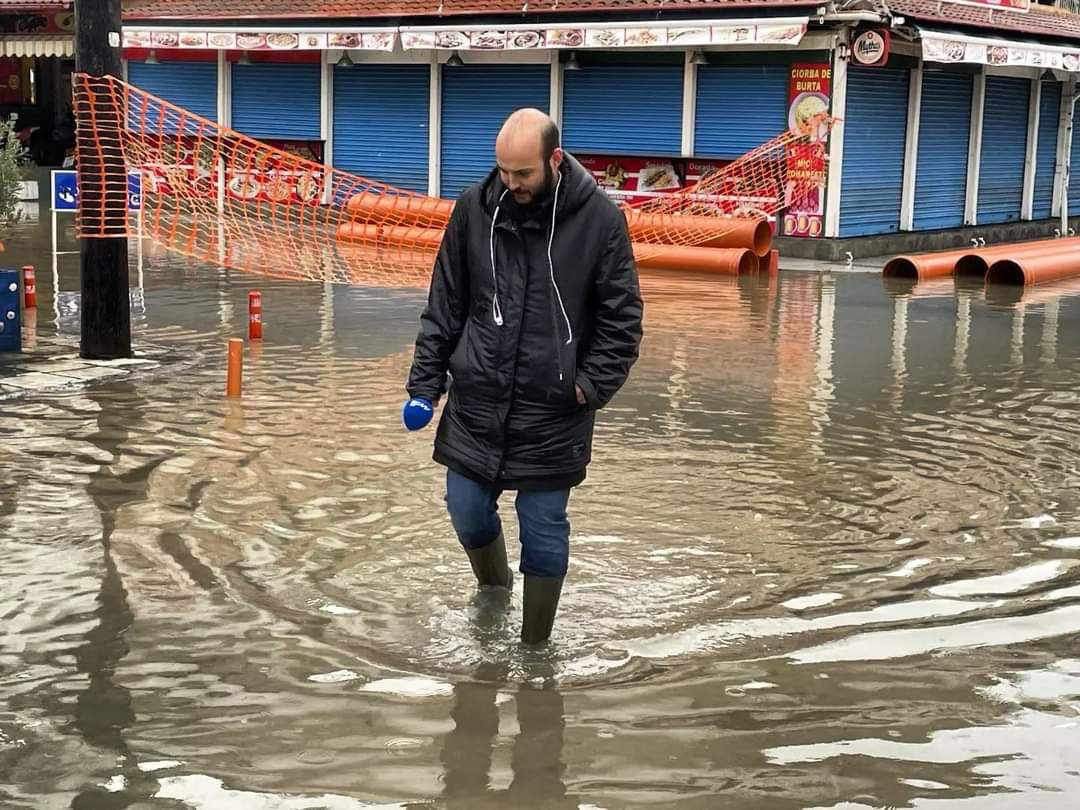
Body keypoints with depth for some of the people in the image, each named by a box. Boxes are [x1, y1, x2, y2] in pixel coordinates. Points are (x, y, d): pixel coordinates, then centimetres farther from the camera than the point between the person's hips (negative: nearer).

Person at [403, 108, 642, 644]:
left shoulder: (599, 218, -9)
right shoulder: (475, 207, -2)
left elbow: (622, 318, -3)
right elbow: (444, 304, 6)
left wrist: (591, 386, -10)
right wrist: (425, 382, 2)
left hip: (552, 412, -2)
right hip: (476, 401, 3)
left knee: (544, 530, 5)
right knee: (467, 512, 11)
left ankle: (535, 647, 22)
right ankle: (493, 589, 42)